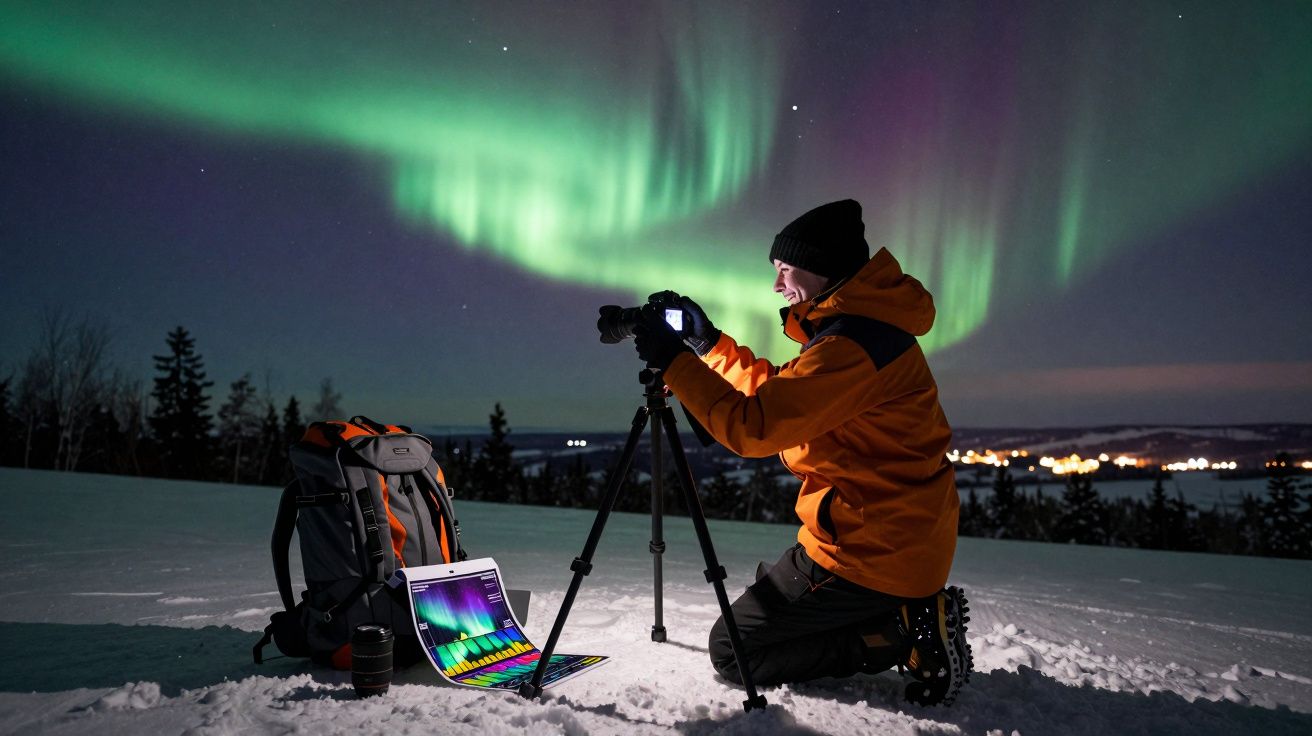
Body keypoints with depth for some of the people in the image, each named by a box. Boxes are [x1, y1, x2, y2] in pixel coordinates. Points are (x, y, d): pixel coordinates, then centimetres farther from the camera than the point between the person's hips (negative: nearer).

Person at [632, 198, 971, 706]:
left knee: (731, 650, -1)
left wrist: (671, 359, -18)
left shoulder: (852, 343, -23)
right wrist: (706, 342, 11)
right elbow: (781, 394, 16)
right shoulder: (865, 322, 10)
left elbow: (754, 426, -26)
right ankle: (915, 616, 11)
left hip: (870, 551, -10)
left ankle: (906, 636, -4)